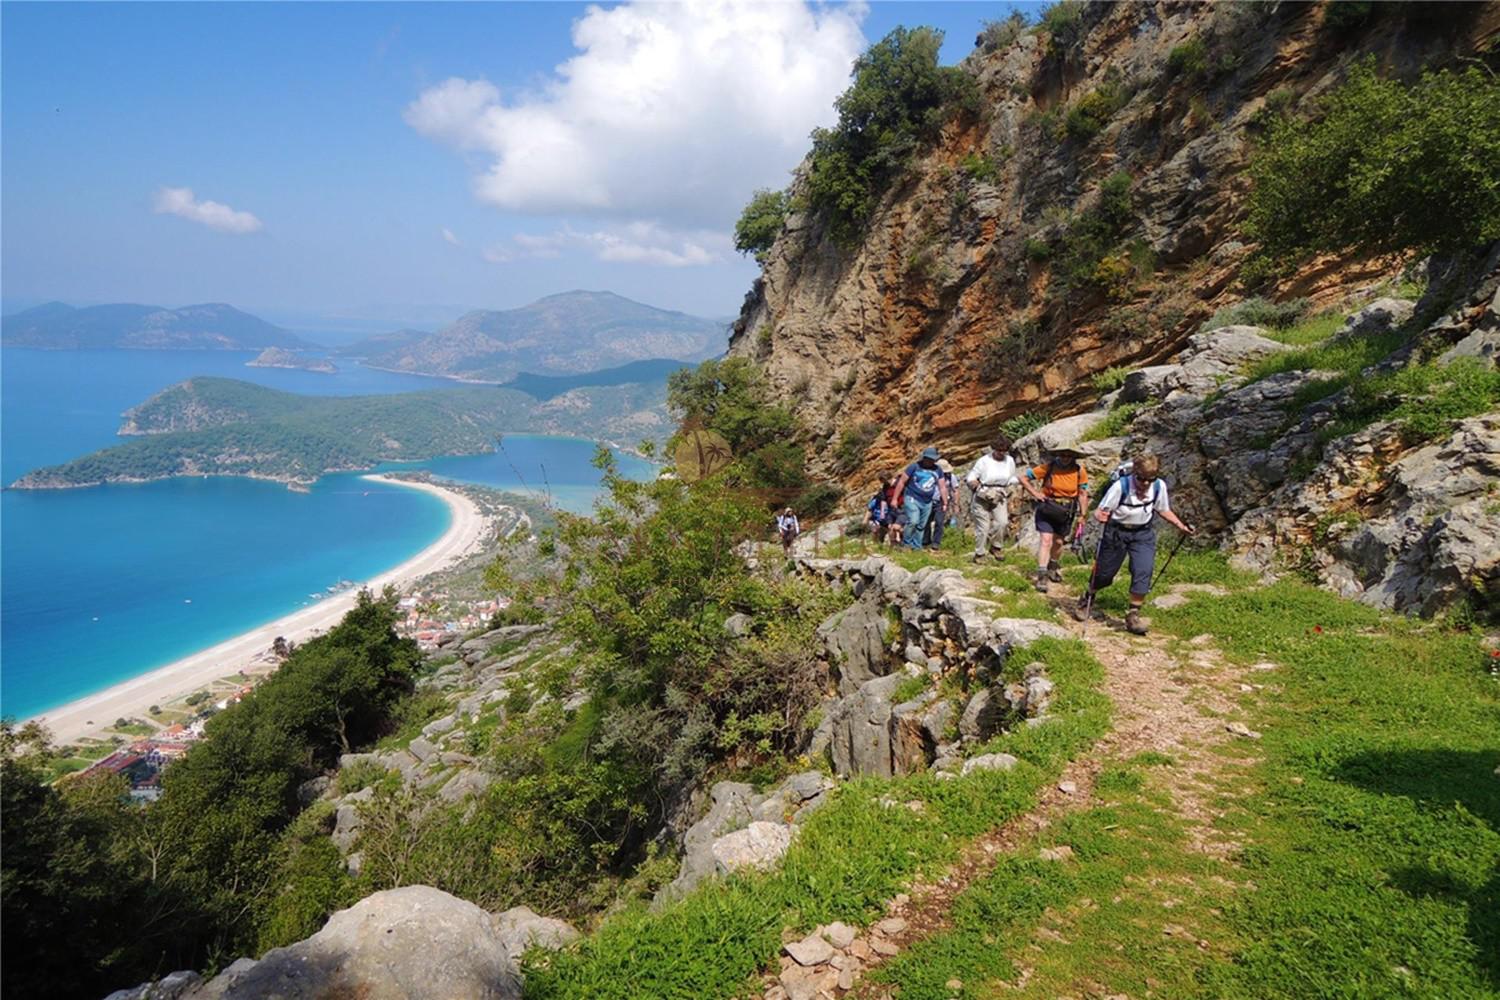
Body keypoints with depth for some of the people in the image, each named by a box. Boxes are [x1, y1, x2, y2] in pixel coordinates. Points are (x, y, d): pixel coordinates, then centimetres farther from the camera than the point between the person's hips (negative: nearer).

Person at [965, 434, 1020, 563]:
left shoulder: (1010, 461, 2)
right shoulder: (984, 461, -11)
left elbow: (1013, 479, 17)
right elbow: (971, 478, -9)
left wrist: (1009, 489, -1)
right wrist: (981, 489, -20)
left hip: (1000, 498, 3)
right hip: (982, 498, -3)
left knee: (1003, 522, -19)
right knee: (983, 527, -2)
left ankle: (995, 547, 2)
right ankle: (979, 554, 14)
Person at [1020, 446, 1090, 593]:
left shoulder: (1079, 471, -8)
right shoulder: (1048, 467, -15)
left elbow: (1083, 493, 2)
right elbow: (1024, 478, -7)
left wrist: (1082, 515, 1)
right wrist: (1035, 493, -15)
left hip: (1066, 511, 3)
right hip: (1047, 507, -3)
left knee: (1059, 541, 14)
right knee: (1046, 540, -12)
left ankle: (1053, 567, 42)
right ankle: (1042, 576, -11)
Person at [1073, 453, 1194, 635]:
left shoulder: (1159, 486, -10)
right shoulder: (1121, 486, -22)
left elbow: (1163, 510, 9)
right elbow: (1100, 511, -20)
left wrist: (1182, 527, 3)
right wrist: (1100, 516, -43)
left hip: (1143, 533, 2)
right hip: (1117, 531, -2)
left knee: (1143, 571, -14)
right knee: (1104, 571, 9)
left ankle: (1133, 615, -2)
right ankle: (1087, 600, 38)